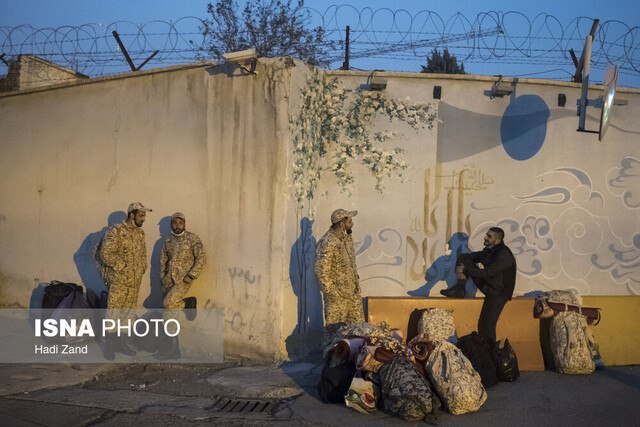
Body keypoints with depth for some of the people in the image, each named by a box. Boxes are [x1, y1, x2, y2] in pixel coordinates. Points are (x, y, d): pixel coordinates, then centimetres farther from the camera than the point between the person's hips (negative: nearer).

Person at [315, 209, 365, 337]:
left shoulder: (347, 238, 7)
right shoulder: (328, 243, -21)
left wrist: (356, 282, 13)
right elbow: (322, 271, -22)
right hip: (337, 296, -8)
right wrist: (333, 294, -19)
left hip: (352, 292, 8)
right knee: (334, 328, 1)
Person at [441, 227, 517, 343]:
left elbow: (487, 273, -29)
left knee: (486, 325, -13)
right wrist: (462, 268, -12)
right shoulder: (489, 250, 3)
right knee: (464, 258, 1)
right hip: (488, 284, 9)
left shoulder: (504, 255, -25)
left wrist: (465, 270, -21)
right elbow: (471, 257, 10)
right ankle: (459, 290, -6)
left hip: (499, 293, -8)